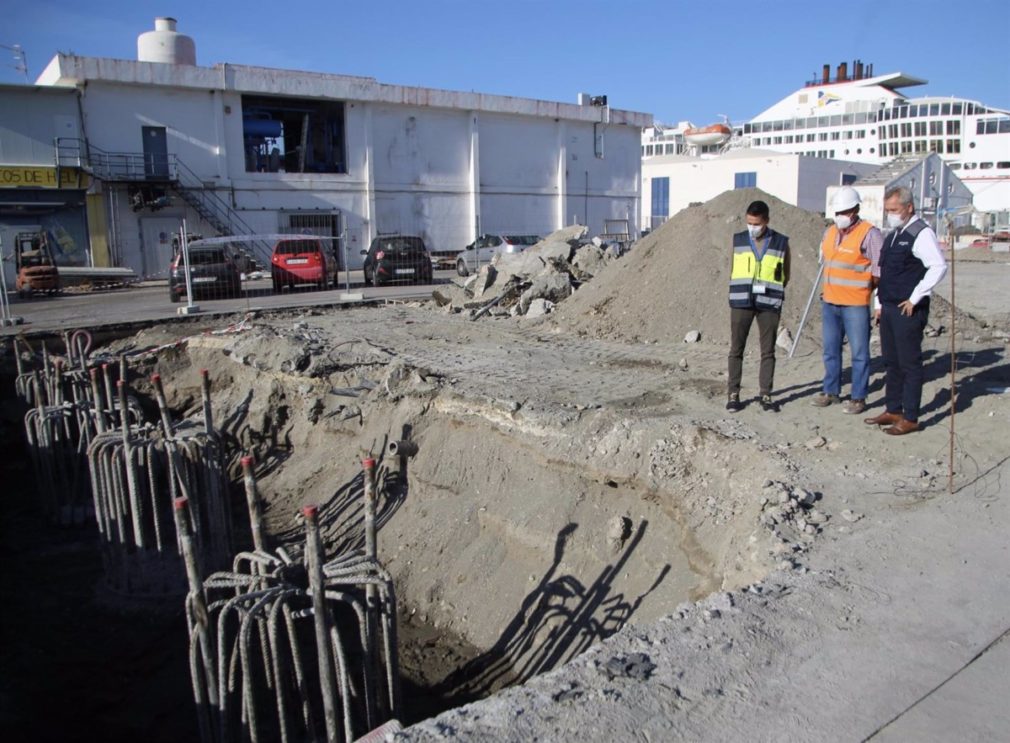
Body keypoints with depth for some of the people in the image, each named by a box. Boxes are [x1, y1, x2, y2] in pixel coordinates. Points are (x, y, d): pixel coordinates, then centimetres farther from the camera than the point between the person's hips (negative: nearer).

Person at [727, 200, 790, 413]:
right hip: (741, 303, 1)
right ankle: (733, 394, 9)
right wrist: (739, 293, 0)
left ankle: (766, 395, 12)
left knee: (768, 351, 4)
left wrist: (768, 290, -2)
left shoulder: (781, 243, 2)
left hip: (769, 304, 0)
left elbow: (785, 276, 10)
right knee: (736, 349, 2)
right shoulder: (738, 240, 4)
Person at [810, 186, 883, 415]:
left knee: (859, 353, 1)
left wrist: (864, 288, -6)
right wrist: (827, 288, 14)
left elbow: (882, 268, -12)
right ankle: (830, 391, 27)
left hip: (855, 305, -7)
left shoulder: (869, 234, -10)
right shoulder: (830, 233, 10)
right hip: (829, 302, 7)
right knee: (830, 350, 15)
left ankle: (858, 398, 8)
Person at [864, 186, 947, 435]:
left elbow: (939, 266, -21)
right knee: (891, 363, 14)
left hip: (908, 310, -9)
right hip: (889, 309, 9)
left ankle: (910, 419, 5)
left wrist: (915, 298, -18)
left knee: (909, 364, -2)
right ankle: (893, 411, 25)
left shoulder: (921, 233, -12)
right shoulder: (893, 235, 15)